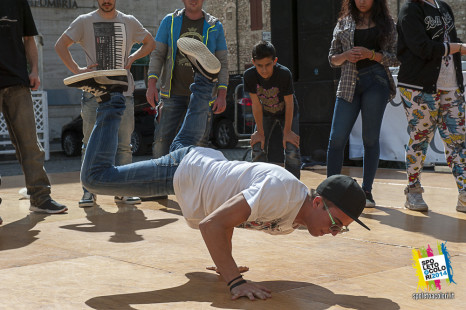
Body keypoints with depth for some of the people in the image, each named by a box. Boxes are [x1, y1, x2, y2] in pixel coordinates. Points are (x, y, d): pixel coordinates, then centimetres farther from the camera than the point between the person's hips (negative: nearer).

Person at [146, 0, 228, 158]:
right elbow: (157, 54, 7)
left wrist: (222, 95, -2)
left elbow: (223, 62, 7)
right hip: (173, 94, 0)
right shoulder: (169, 21, 8)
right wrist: (151, 84, -5)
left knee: (199, 143, 1)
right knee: (162, 140, -7)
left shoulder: (215, 26, 8)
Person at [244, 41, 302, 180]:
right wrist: (260, 132, -14)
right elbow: (256, 105, -18)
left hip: (287, 112, -2)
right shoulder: (249, 75, -27)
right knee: (258, 150, -9)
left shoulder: (284, 74, -33)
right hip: (265, 113, 2)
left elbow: (289, 104, -23)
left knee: (292, 151, -14)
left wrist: (287, 132, -18)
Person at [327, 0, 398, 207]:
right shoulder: (344, 23, 13)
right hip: (349, 84, 2)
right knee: (336, 138, -4)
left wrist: (372, 54, -11)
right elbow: (332, 58, 14)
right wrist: (345, 56, -7)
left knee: (370, 138, 0)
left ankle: (366, 192, 8)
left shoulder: (386, 23, 8)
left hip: (376, 83, -2)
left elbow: (395, 58, 4)